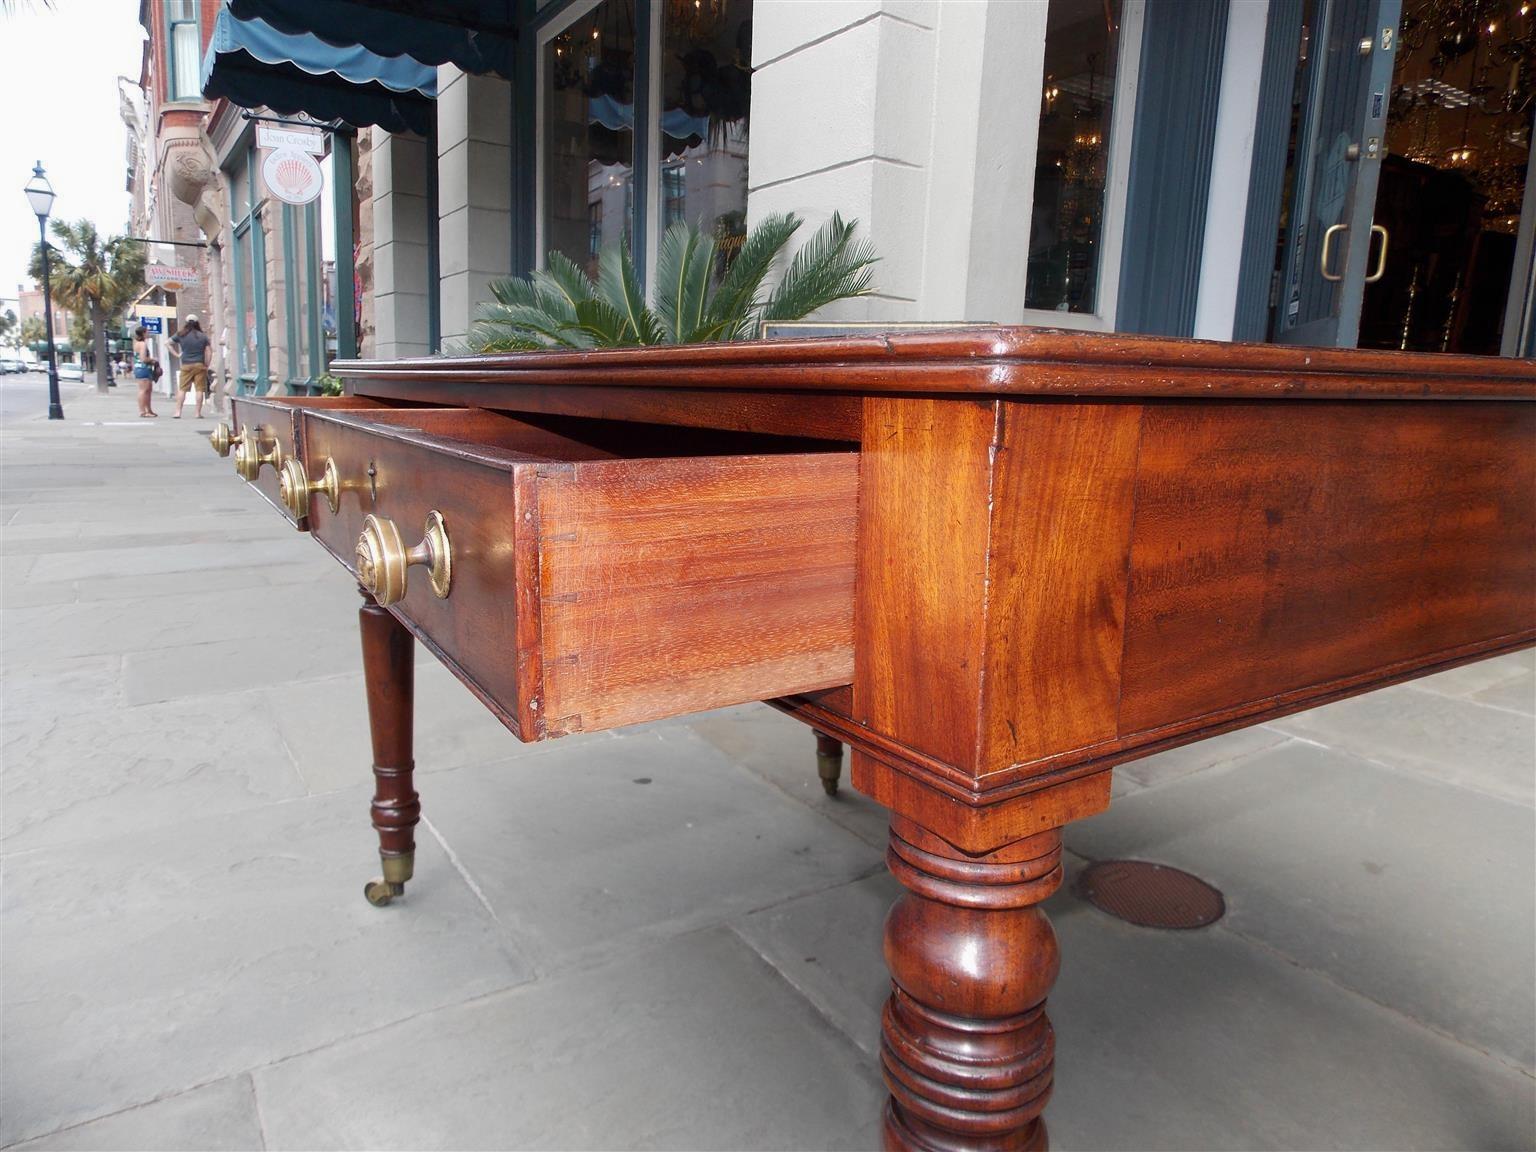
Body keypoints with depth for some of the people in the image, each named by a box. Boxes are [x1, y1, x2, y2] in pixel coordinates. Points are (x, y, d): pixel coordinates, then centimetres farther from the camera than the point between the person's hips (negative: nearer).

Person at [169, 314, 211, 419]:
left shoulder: (181, 335, 3)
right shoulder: (203, 337, 3)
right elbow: (208, 352, 1)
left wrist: (177, 354, 12)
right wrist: (206, 366, 6)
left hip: (186, 366, 0)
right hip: (200, 365, 0)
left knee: (182, 389, 5)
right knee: (200, 389, 1)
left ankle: (178, 412, 2)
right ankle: (198, 413, 0)